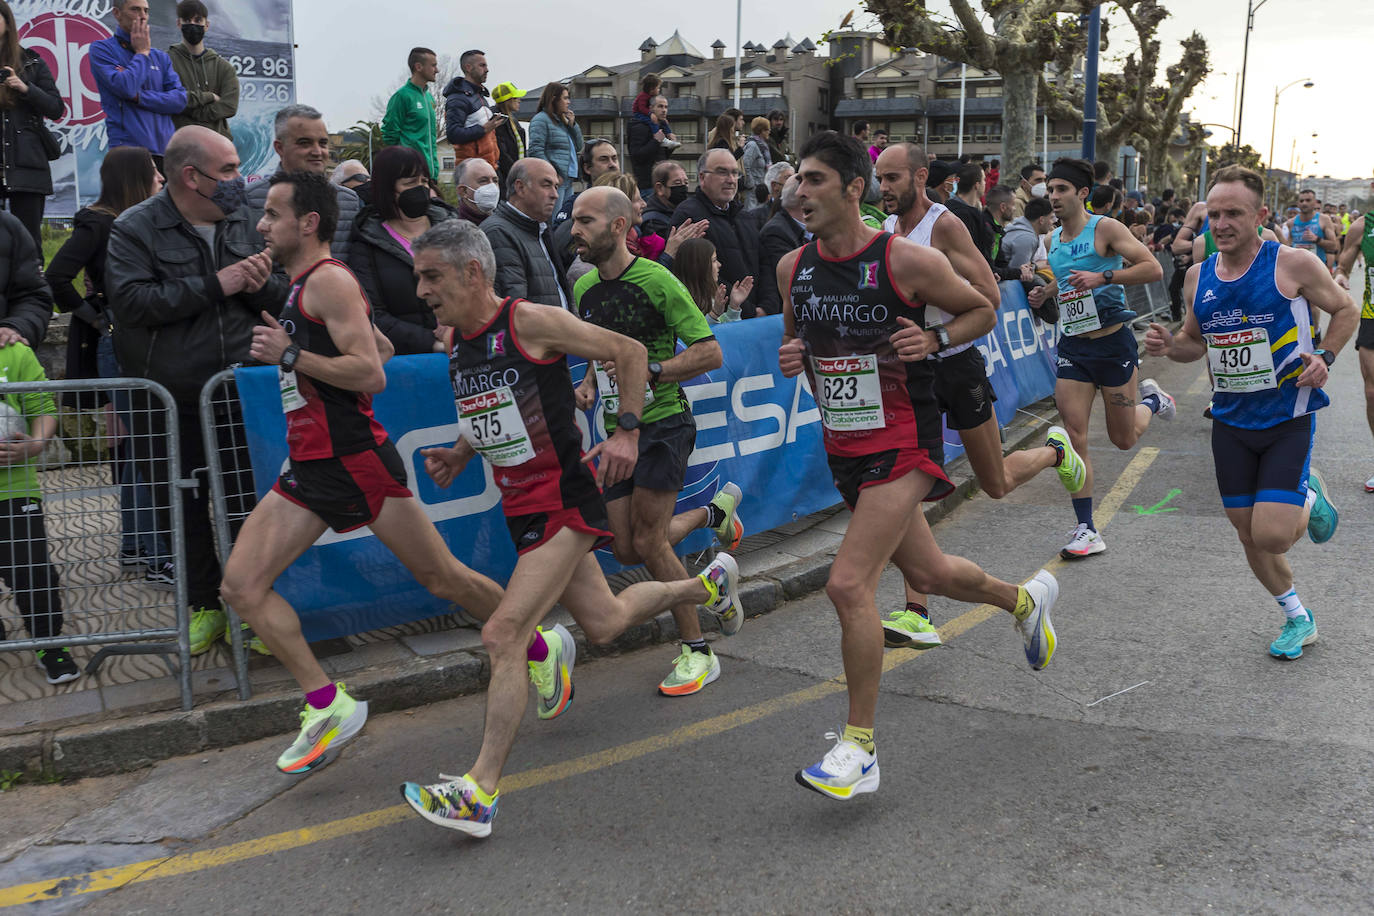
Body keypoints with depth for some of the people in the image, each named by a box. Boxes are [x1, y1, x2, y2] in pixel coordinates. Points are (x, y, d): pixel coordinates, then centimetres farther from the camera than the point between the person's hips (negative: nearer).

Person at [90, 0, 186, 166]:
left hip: (167, 150, 4)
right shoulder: (101, 49, 5)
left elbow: (180, 99, 4)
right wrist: (142, 53, 2)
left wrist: (138, 96, -8)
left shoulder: (161, 57, 18)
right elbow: (126, 87, -12)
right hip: (129, 147, -4)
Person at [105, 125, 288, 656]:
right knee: (181, 509, 8)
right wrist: (214, 286, -21)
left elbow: (281, 298, 11)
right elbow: (129, 300, -19)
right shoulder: (135, 228, -4)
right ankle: (204, 606, 25)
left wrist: (261, 285, -13)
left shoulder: (244, 222, 8)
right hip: (166, 400, -2)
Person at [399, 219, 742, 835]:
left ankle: (479, 794, -10)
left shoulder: (531, 322, -14)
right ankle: (708, 583, 47)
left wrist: (626, 432, -14)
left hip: (565, 499, -8)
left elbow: (629, 352, -7)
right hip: (521, 505, 8)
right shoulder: (455, 343, 8)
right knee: (604, 622, 21)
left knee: (504, 634, -17)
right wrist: (460, 455, 6)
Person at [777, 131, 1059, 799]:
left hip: (902, 445, -7)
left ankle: (859, 746, -3)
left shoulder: (906, 261, -13)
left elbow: (982, 308, 1)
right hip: (843, 445, 7)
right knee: (930, 574, 21)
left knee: (848, 584, -18)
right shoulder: (793, 267, 2)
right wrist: (790, 358, -4)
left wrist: (934, 340, -17)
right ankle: (1026, 599, 52)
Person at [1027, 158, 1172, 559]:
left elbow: (1153, 269, -17)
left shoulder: (1105, 228, -10)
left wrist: (1102, 277, -27)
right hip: (1072, 346, 5)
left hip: (1113, 343, -5)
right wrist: (1043, 295, 4)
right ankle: (1086, 530, 1)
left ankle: (1152, 399, 43)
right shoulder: (1052, 239, 8)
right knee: (1075, 438, -6)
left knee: (1124, 439, 8)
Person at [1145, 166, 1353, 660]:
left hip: (1288, 418, -5)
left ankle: (1310, 498, 21)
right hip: (1231, 420, 5)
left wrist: (1325, 358, -14)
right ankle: (1298, 619, 33)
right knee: (1248, 534, 10)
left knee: (1271, 535, -14)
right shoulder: (1198, 276, 2)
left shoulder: (1293, 265, -12)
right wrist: (1170, 346, -6)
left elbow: (1345, 310, 2)